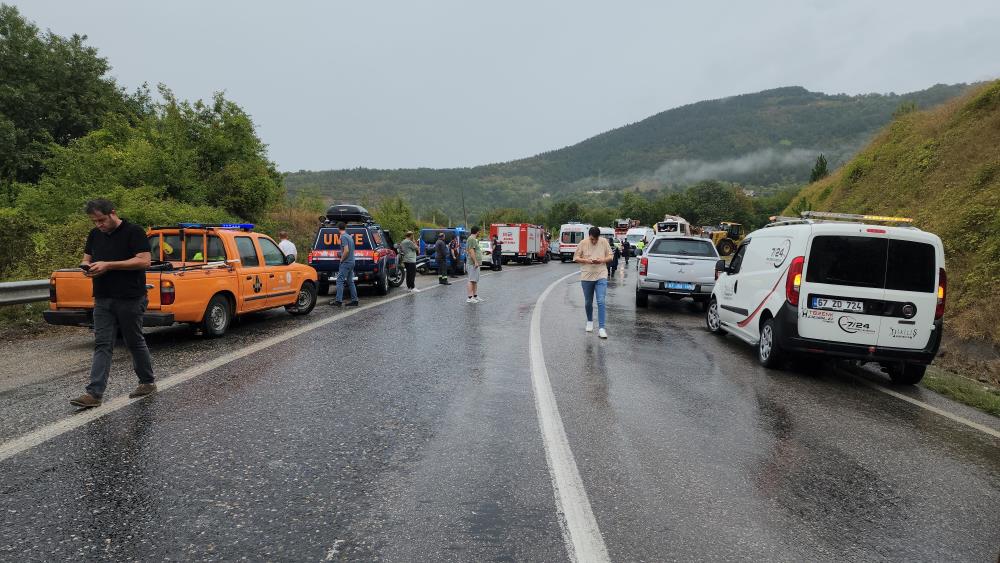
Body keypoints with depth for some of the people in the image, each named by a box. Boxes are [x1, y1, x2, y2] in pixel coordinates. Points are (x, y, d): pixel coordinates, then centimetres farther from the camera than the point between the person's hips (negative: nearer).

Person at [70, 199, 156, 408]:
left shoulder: (133, 232, -8)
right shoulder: (95, 234, 13)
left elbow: (144, 261, -16)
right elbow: (86, 259, 21)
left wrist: (108, 265, -19)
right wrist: (87, 267, -4)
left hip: (130, 299, -6)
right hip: (102, 299, 6)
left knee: (135, 343, 6)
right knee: (102, 345, 2)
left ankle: (148, 382, 22)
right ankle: (94, 393, 1)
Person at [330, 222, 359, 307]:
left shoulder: (343, 237, -13)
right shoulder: (349, 236, 15)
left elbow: (346, 250, -22)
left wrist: (341, 259, -11)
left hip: (346, 262, -9)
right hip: (351, 262, 9)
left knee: (340, 281, -7)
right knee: (350, 282, 11)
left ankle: (338, 300, -9)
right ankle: (354, 300, 10)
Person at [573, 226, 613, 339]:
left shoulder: (604, 242, -2)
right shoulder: (583, 243, -4)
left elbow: (611, 256, 5)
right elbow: (576, 258, 1)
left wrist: (602, 260, -15)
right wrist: (586, 260, -17)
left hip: (601, 276, -1)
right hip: (586, 276, 1)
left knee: (601, 302, -11)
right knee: (588, 302, 12)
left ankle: (601, 328, -10)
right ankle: (590, 321, 38)